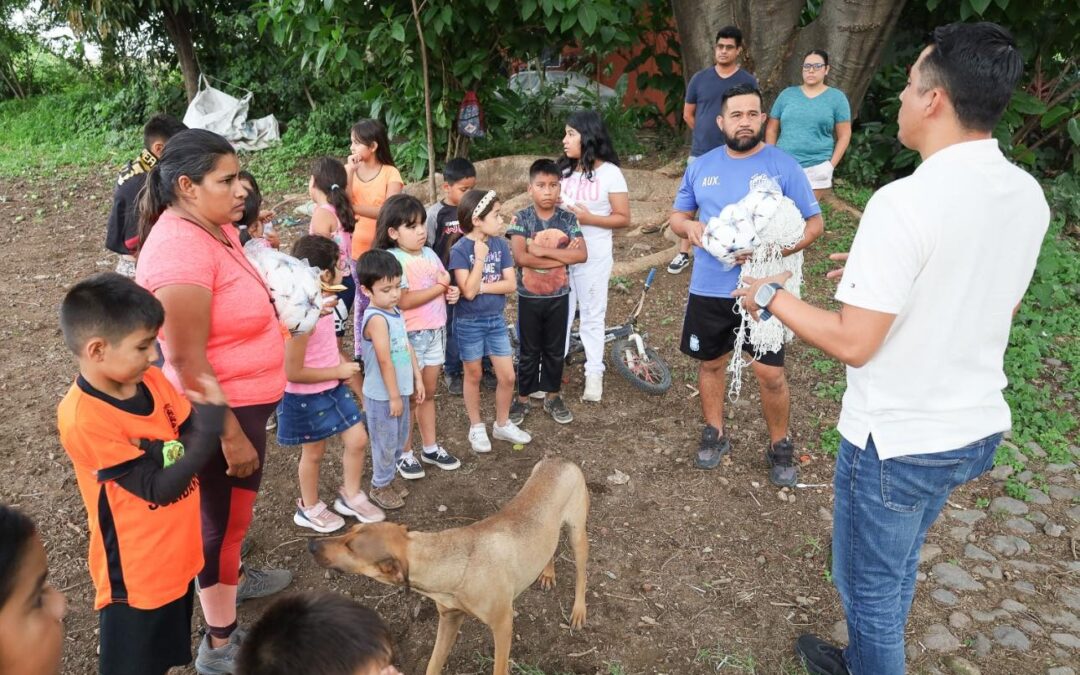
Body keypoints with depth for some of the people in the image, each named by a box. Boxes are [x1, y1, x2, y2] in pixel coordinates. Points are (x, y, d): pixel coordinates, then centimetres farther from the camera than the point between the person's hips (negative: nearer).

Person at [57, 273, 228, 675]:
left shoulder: (150, 380, -6)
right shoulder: (84, 419, -26)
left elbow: (188, 438, -1)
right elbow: (159, 487, -24)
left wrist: (206, 413, -22)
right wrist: (210, 426, -32)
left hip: (177, 556, 6)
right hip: (137, 573, -6)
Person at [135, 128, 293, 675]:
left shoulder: (216, 227, 1)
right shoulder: (180, 249, -28)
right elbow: (186, 361, -27)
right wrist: (231, 435, -24)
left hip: (244, 401, 9)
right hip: (220, 410, -9)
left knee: (231, 509, 28)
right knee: (223, 517, 6)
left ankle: (233, 578, 52)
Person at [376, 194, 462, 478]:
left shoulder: (429, 254, 7)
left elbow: (445, 284, 18)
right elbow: (404, 301, -26)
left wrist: (452, 293, -5)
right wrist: (440, 287, -19)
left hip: (436, 332, 7)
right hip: (409, 337, -7)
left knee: (429, 393, 18)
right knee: (410, 396, 6)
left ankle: (430, 447, 32)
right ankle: (405, 454, 22)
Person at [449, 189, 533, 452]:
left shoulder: (500, 244, -3)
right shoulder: (460, 250, -17)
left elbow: (511, 284, -7)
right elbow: (468, 291, -24)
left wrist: (483, 287, -18)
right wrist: (480, 258, -27)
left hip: (496, 319, 4)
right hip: (469, 322, -4)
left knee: (507, 377, 7)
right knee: (474, 375, 11)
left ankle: (502, 424, 28)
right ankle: (476, 427, 28)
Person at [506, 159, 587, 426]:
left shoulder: (568, 219, -4)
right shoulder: (521, 218, -10)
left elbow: (582, 254, -15)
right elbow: (520, 257, -23)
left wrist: (542, 250, -22)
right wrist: (562, 256, -20)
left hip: (558, 296, 2)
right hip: (529, 297, -2)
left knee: (555, 350, 14)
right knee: (529, 351, 10)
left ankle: (552, 398, 30)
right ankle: (522, 399, 25)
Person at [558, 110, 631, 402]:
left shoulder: (609, 173, -8)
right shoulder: (563, 169, 7)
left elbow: (623, 219, -7)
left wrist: (588, 218, -20)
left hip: (592, 257, -4)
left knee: (592, 315, 7)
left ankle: (594, 374, 18)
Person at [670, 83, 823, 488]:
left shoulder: (783, 166, -7)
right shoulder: (701, 167, 5)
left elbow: (814, 222, -5)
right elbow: (677, 215, 14)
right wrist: (689, 226, -12)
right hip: (708, 289, 3)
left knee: (771, 375, 0)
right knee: (711, 363, 16)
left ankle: (780, 446, 23)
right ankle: (715, 435, 37)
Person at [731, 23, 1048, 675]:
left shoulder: (905, 203, -26)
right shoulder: (1028, 194, -2)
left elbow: (854, 343, -24)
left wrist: (772, 296, -9)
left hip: (897, 440, -8)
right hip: (978, 427, 8)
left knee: (869, 584, 15)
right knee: (898, 567, 28)